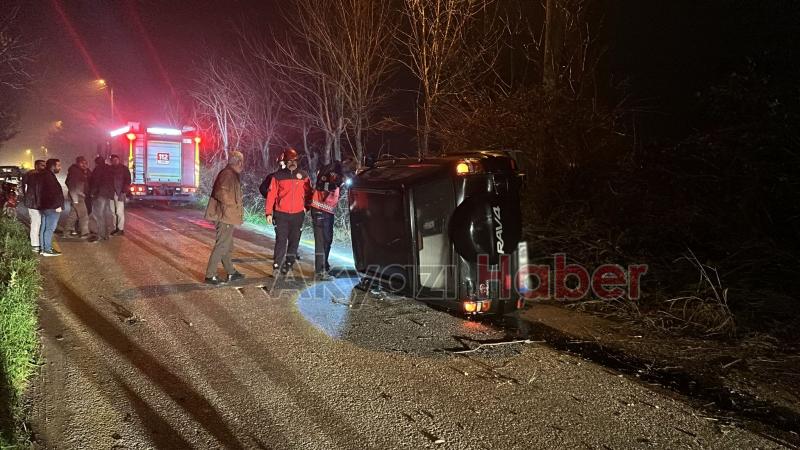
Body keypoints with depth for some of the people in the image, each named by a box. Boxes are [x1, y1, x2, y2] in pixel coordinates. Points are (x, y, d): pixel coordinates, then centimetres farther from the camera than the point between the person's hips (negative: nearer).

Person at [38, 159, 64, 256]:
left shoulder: (44, 175, 16)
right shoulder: (49, 176, -16)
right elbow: (53, 192, -22)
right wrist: (57, 205, -19)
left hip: (44, 206, 11)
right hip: (52, 207, -11)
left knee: (44, 228, 13)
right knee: (50, 228, -7)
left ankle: (43, 248, 19)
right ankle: (47, 250, -5)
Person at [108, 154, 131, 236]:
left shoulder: (124, 169, 2)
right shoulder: (110, 169, 14)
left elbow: (128, 180, -3)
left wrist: (124, 191, -12)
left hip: (120, 193, -5)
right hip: (111, 193, 5)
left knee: (119, 212, -7)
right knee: (113, 212, 7)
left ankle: (121, 229, -3)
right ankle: (115, 228, 14)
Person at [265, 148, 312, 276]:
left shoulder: (303, 175, 4)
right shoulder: (278, 176, -2)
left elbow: (308, 192, 15)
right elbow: (271, 194, -2)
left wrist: (306, 206, 6)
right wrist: (268, 212, -6)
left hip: (298, 214, 2)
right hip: (281, 215, -2)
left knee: (294, 241, 7)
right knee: (281, 241, -5)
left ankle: (289, 263, 18)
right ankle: (277, 266, -1)